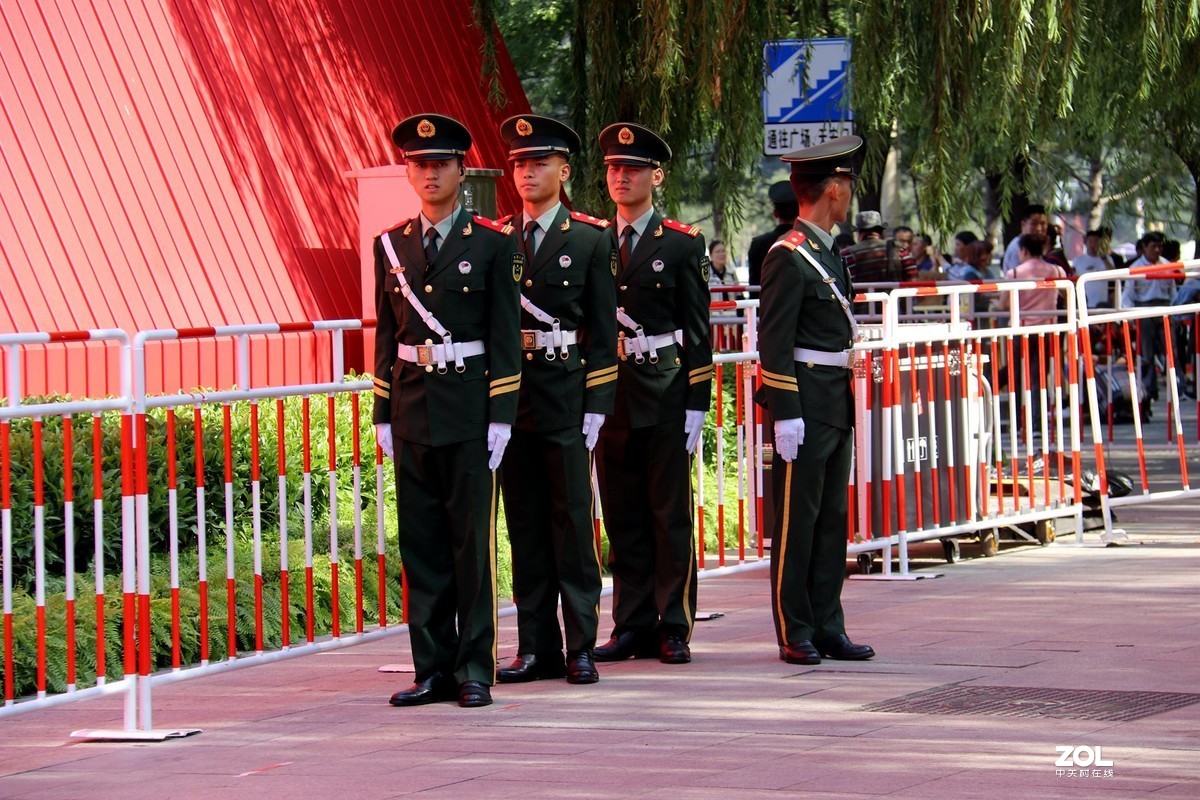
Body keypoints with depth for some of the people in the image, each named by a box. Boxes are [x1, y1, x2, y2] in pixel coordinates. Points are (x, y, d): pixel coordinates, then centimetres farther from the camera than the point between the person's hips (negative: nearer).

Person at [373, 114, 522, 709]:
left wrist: (501, 417, -8)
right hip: (412, 410, 4)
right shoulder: (391, 246, 10)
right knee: (421, 543, 6)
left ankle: (475, 670, 4)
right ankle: (433, 669, 11)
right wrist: (383, 414, 7)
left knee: (473, 542, -1)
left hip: (469, 410, -4)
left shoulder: (492, 244, 0)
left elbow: (505, 336, -2)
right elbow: (386, 334, 12)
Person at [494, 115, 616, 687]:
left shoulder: (589, 239, 1)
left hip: (565, 398, -3)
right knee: (524, 526, 6)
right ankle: (536, 647, 11)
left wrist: (596, 405, -6)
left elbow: (603, 330, 0)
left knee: (572, 524, -1)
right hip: (509, 398, 3)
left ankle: (580, 646, 3)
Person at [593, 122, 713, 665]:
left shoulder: (682, 244, 0)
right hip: (608, 392, 3)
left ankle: (674, 627, 5)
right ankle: (632, 625, 13)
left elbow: (698, 332, -1)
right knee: (622, 517, 7)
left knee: (670, 514, 0)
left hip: (665, 395, -3)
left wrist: (695, 404, -7)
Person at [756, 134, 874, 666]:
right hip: (806, 404, -9)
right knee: (796, 521, -2)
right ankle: (796, 635, 2)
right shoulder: (789, 257, -13)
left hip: (836, 407, 9)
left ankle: (828, 628, 15)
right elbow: (774, 342, -16)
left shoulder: (828, 252, 16)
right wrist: (785, 414, -19)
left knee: (832, 519, 11)